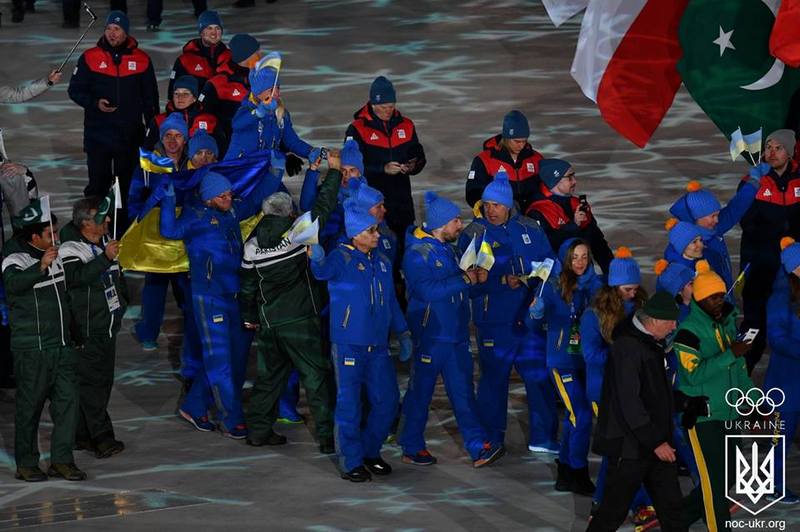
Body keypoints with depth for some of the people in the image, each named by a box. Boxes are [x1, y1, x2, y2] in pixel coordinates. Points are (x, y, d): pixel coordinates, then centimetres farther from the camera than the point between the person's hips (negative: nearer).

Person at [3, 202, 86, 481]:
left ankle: (61, 460, 9)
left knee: (67, 399, 2)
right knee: (30, 406, 0)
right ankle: (26, 464, 9)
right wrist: (41, 267, -46)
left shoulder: (54, 254, 12)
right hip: (32, 349, -7)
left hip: (61, 344, 7)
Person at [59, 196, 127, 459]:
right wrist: (105, 258, -37)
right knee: (91, 381, -9)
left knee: (103, 380, 12)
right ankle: (102, 437, -10)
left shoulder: (106, 240, 11)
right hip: (87, 331, -9)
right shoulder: (70, 250, -15)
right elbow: (77, 277, -33)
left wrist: (122, 299, 24)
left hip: (109, 327, 9)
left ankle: (83, 434, 19)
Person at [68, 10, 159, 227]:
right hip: (98, 133, -2)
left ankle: (125, 226, 15)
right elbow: (75, 90, 3)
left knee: (127, 181, 7)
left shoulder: (141, 60, 5)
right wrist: (95, 103, -14)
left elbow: (150, 96, 13)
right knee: (98, 181, -3)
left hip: (130, 134, 2)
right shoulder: (90, 57, -1)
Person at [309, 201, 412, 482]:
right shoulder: (342, 257, -7)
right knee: (349, 404, -2)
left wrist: (403, 333, 15)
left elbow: (391, 301, 20)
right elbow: (325, 271, -29)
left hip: (378, 345, 6)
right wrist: (318, 260, -51)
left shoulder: (381, 261, 12)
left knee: (387, 400, 9)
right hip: (348, 345, -6)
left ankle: (370, 451, 27)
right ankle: (351, 462, 7)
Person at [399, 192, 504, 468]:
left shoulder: (448, 249, 14)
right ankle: (411, 448, 14)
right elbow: (427, 290, -25)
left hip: (456, 334, 7)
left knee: (463, 392, 4)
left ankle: (479, 448, 1)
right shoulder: (417, 254, -12)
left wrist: (476, 277, 3)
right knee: (420, 392, 3)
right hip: (430, 335, -7)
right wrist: (463, 279, -19)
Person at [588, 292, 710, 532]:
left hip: (658, 444, 9)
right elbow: (629, 403, -23)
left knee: (671, 506, 8)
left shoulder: (652, 344, 12)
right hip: (630, 447, -9)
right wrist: (655, 442, -22)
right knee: (614, 509, 1)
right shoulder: (627, 347, -19)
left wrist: (691, 403, 10)